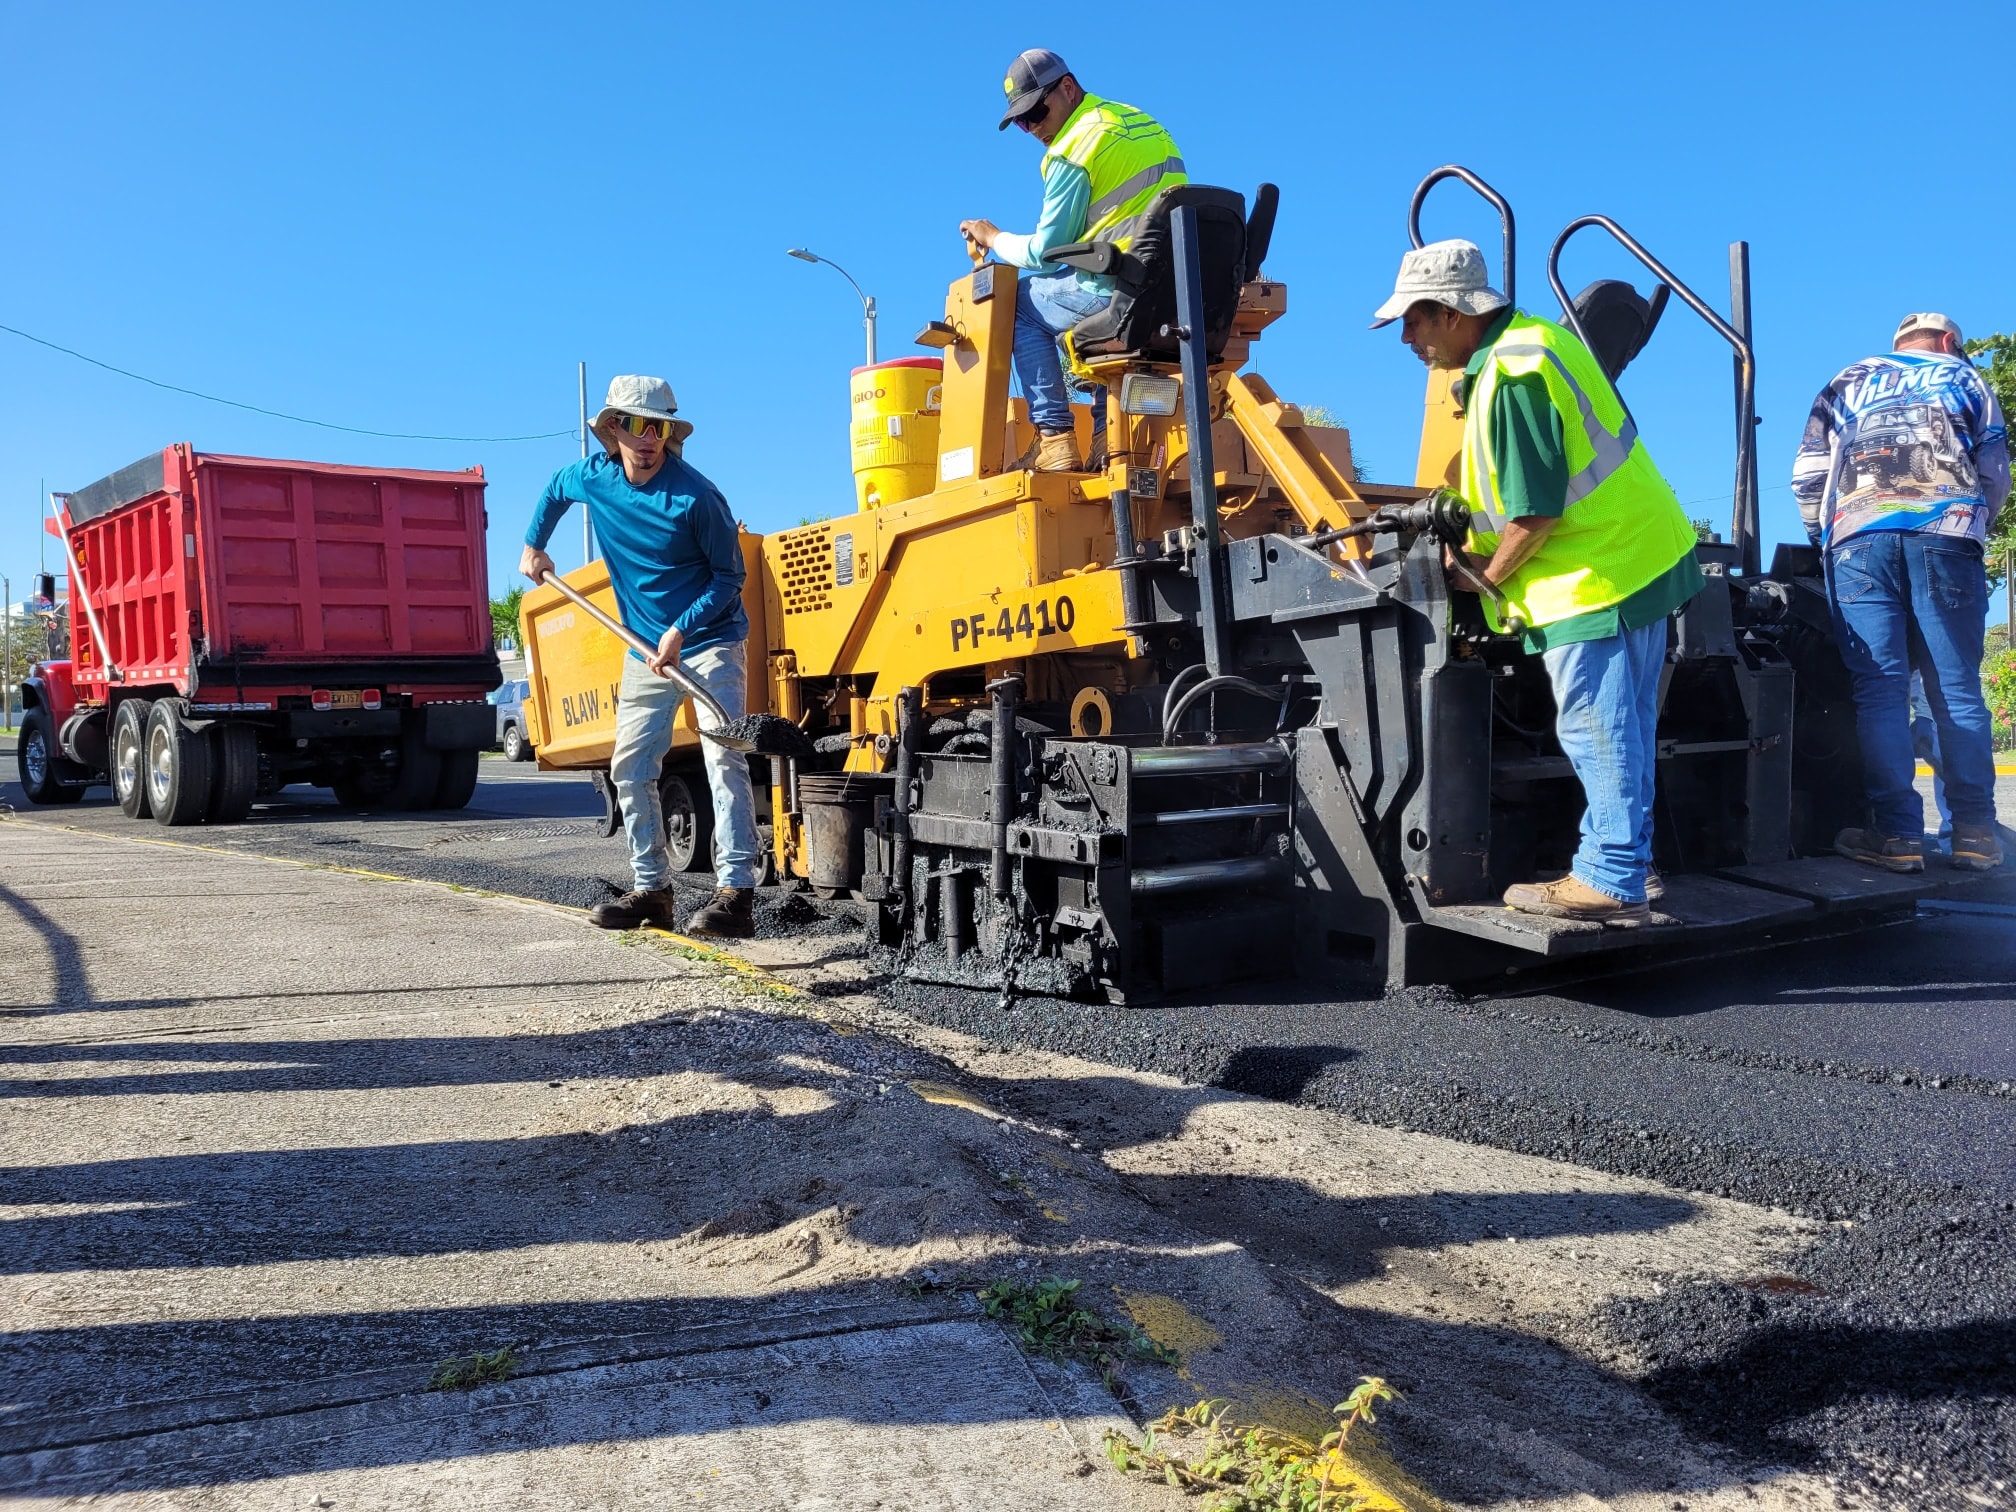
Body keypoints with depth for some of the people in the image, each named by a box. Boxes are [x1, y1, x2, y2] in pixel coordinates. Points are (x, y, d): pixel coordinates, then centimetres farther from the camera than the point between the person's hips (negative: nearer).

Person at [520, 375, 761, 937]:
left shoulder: (695, 496, -19)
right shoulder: (592, 476, -3)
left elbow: (729, 577, -12)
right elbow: (554, 490, 23)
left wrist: (680, 631, -21)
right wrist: (533, 547, 18)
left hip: (711, 640, -6)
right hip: (646, 648, 6)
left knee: (723, 758, -16)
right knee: (630, 766, 6)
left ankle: (735, 893, -18)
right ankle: (652, 889, 15)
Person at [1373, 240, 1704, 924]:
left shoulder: (1512, 377, -20)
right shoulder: (1528, 340, 13)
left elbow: (1537, 512, -21)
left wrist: (1487, 577, -6)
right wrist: (1475, 548, 14)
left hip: (1597, 574, -11)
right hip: (1639, 559, 11)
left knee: (1597, 734, -5)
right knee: (1620, 733, 15)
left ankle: (1612, 883, 2)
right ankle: (1617, 869, 24)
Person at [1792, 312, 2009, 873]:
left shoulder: (1850, 381, 24)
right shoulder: (1963, 378, 23)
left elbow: (1807, 475, 14)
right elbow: (1995, 478, 15)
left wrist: (1824, 540, 26)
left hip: (1858, 540, 0)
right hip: (1946, 538, 0)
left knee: (1879, 689, -5)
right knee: (1957, 689, 1)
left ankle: (1897, 834, -10)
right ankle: (1975, 832, -1)